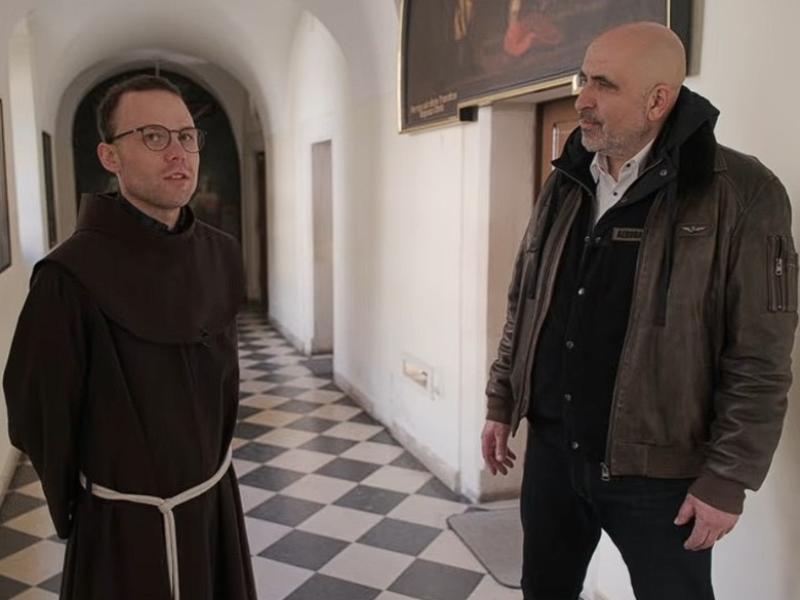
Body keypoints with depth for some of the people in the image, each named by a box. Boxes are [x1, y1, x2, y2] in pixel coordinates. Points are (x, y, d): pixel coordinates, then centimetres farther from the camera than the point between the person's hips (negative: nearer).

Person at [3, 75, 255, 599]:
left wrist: (216, 457, 13)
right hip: (128, 525, -5)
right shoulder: (71, 277, -22)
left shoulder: (221, 255, -4)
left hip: (216, 497, 6)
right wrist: (74, 513, 2)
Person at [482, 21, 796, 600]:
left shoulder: (740, 194, -14)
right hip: (551, 449, 5)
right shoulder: (565, 185, 4)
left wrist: (727, 478, -12)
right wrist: (501, 404, 10)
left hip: (655, 470, -5)